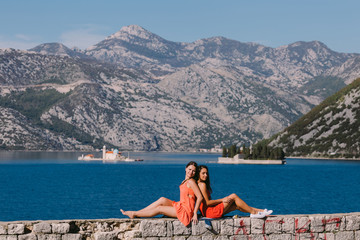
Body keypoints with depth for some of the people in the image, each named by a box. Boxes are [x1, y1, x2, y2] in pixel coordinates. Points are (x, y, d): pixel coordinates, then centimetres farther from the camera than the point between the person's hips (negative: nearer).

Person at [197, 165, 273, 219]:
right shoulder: (202, 184, -14)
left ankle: (260, 211, 12)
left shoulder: (199, 184, 18)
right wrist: (222, 200, -11)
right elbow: (207, 202, -19)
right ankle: (254, 213, -2)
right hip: (210, 212, -10)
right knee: (233, 196, -8)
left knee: (237, 205, 10)